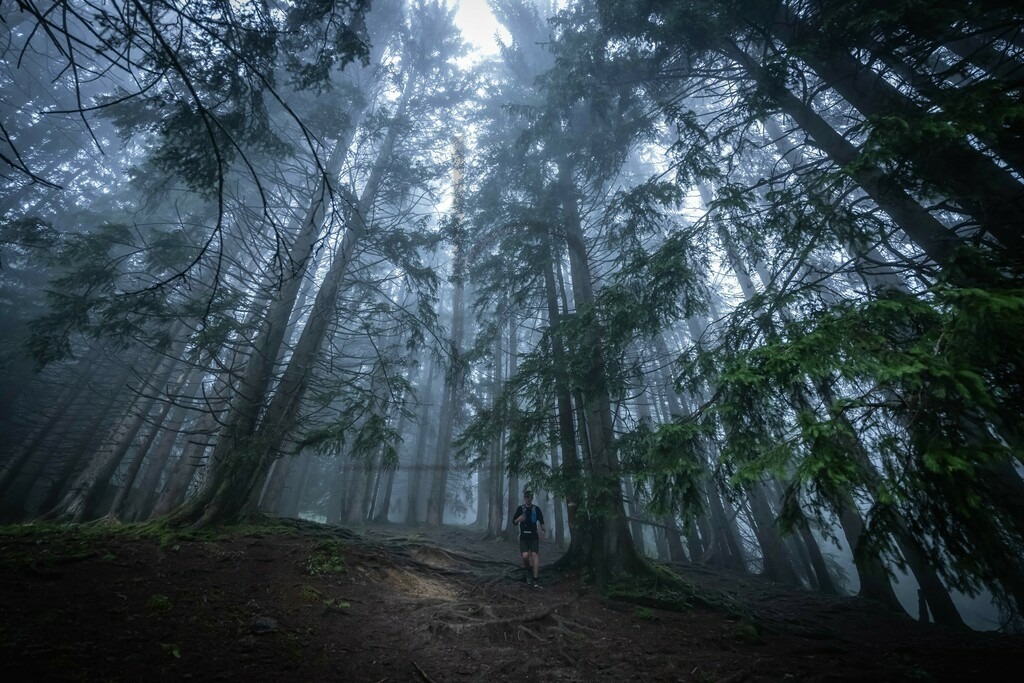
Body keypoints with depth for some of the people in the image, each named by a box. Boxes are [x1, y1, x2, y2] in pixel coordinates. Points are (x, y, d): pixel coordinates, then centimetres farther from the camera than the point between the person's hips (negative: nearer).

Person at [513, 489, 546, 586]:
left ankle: (535, 580, -10)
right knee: (525, 555, -15)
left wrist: (543, 529, -10)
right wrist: (518, 519, -17)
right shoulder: (520, 508, 1)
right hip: (523, 537, 0)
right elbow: (514, 522, 4)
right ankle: (529, 571, 15)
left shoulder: (536, 509, 2)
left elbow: (541, 521, 9)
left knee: (534, 555, -15)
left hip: (534, 536, 0)